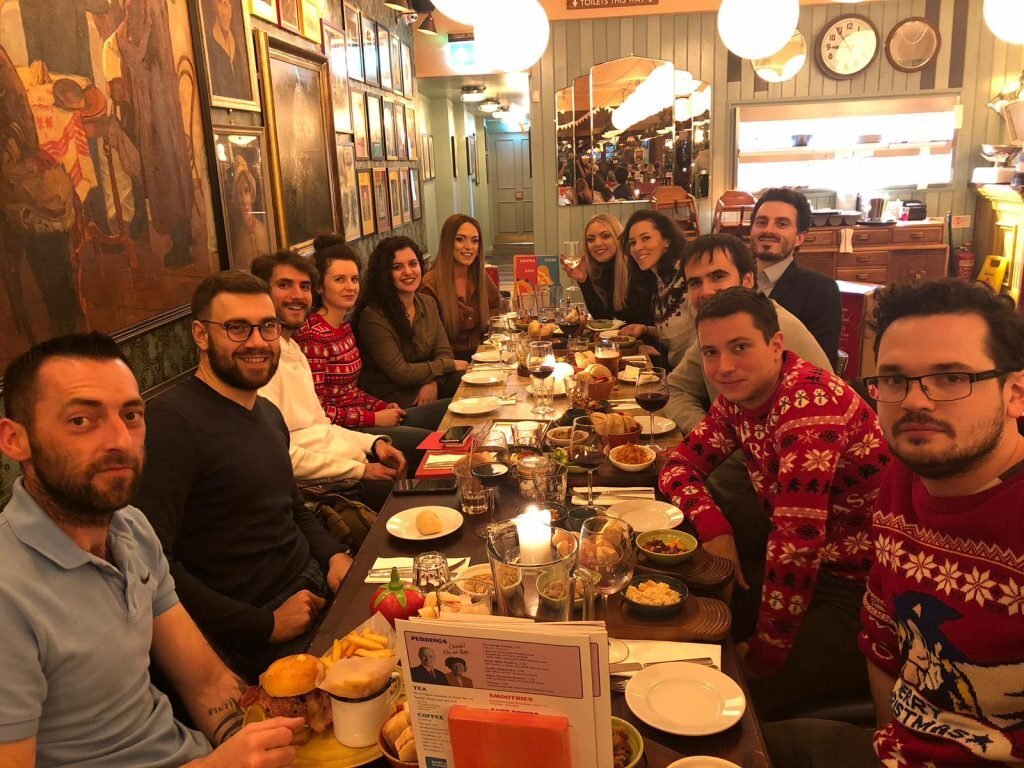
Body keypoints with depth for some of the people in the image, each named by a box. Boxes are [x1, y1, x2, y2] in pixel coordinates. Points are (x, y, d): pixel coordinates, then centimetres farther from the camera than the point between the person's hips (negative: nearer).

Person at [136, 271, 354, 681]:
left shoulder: (269, 413, 10)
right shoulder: (172, 421, -17)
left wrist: (335, 555, 2)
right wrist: (266, 625, -17)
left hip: (317, 588, 9)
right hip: (254, 643, -8)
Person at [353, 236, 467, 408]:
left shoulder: (428, 303, 7)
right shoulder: (373, 316, -17)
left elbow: (443, 352, 4)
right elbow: (400, 373, -18)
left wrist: (433, 382, -19)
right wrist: (450, 365, -9)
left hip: (429, 388, 7)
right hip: (391, 397, -7)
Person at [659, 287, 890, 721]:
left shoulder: (809, 399, -26)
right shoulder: (739, 396, 0)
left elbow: (797, 537, -29)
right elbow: (681, 464, 8)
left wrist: (766, 654, -21)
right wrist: (714, 529, -12)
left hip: (862, 591, -7)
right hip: (815, 568, 8)